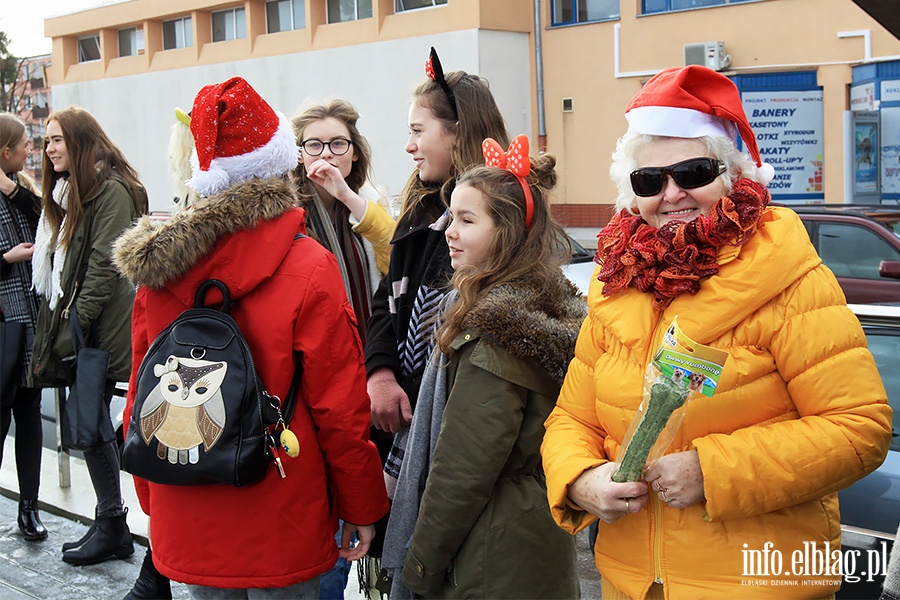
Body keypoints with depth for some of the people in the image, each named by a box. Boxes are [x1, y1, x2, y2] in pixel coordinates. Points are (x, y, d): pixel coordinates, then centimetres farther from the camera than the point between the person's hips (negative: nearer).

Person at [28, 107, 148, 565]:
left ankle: (113, 528, 10)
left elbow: (103, 267, -17)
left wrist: (72, 328, -17)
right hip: (74, 325, 9)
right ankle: (110, 524, 20)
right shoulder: (67, 192, 17)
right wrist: (56, 323, 11)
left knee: (92, 425, -3)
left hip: (100, 332, -9)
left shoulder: (111, 190, -12)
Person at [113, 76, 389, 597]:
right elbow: (340, 407, -14)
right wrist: (363, 507, 0)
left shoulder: (158, 264, -2)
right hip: (279, 532, -4)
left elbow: (142, 393, 6)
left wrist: (152, 497, 19)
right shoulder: (308, 268, -16)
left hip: (187, 529, 5)